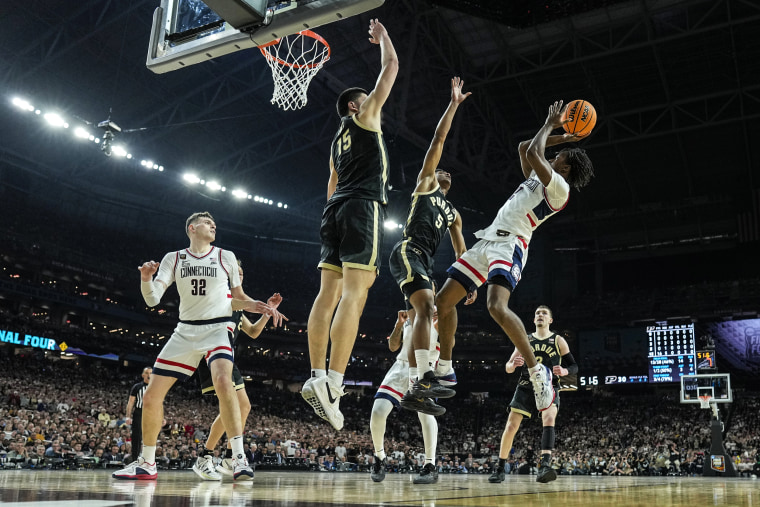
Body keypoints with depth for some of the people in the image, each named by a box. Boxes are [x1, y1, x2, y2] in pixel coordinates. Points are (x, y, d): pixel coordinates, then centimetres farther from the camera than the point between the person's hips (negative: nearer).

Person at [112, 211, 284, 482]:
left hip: (217, 329, -2)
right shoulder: (173, 259, 6)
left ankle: (239, 458, -27)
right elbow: (152, 299, -5)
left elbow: (237, 298, 13)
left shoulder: (226, 257, 5)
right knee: (151, 396, 1)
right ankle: (146, 464, 21)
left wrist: (259, 306, -7)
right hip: (185, 331, 3)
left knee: (223, 381, -32)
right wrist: (145, 278, -26)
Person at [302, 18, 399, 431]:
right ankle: (333, 383, -25)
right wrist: (381, 35, 28)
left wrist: (337, 217, 32)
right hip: (363, 207, -8)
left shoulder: (337, 142, 29)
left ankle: (317, 377, -4)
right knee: (354, 293, -16)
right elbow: (391, 66, 13)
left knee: (329, 293, 0)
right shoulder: (364, 116, 9)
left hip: (335, 209, 8)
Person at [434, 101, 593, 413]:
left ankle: (537, 372, -17)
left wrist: (550, 125, 4)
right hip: (487, 241, 10)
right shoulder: (536, 178, 25)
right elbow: (524, 148, 35)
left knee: (497, 306, -32)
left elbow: (532, 154, -12)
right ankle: (445, 370, 15)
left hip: (510, 244, -10)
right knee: (444, 300, 4)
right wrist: (560, 138, 30)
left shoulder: (559, 187, -2)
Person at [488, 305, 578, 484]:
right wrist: (513, 364, -16)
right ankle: (500, 469, 12)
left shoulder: (558, 341, 5)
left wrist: (564, 371, -19)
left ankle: (545, 466, -42)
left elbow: (574, 367, 5)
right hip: (526, 388, 2)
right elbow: (508, 369, 9)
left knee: (549, 419, -30)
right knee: (511, 426, -3)